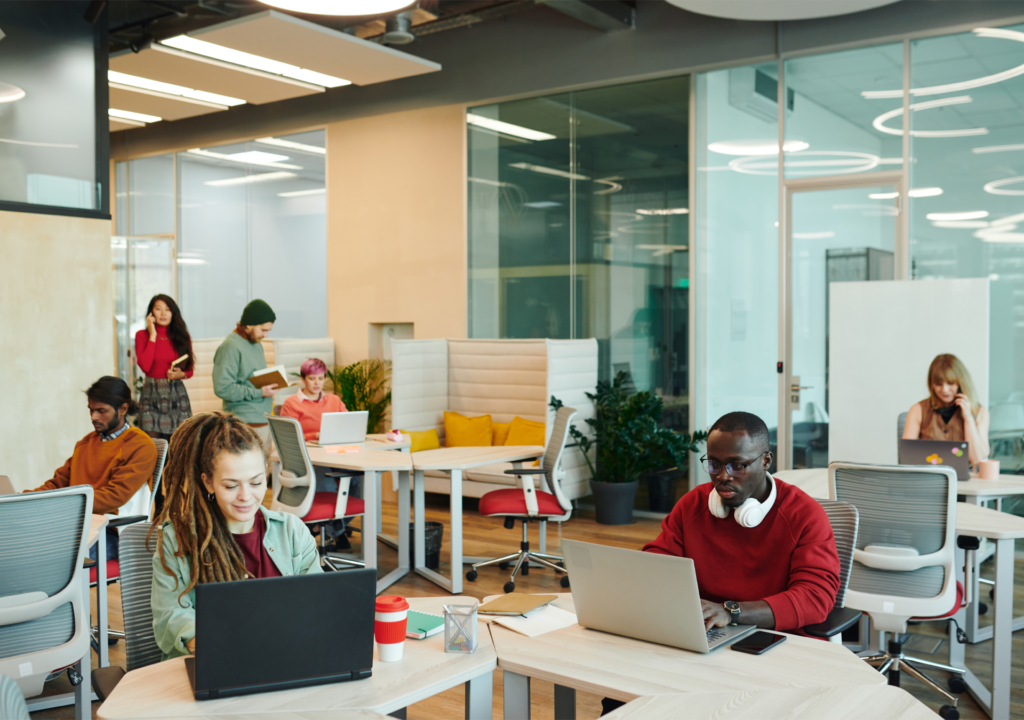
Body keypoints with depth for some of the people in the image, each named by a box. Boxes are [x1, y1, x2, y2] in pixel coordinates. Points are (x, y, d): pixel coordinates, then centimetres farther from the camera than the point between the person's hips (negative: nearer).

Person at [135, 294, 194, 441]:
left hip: (177, 394, 2)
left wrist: (181, 374, -8)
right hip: (151, 394, -2)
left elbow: (190, 370, 16)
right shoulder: (142, 335, 3)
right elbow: (145, 366, -12)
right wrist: (152, 335, -7)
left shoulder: (182, 337, 9)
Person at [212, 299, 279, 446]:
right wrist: (259, 392, -18)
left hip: (264, 421, 9)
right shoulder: (230, 347, -13)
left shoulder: (256, 343, 15)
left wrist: (269, 384, 5)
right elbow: (223, 388, -20)